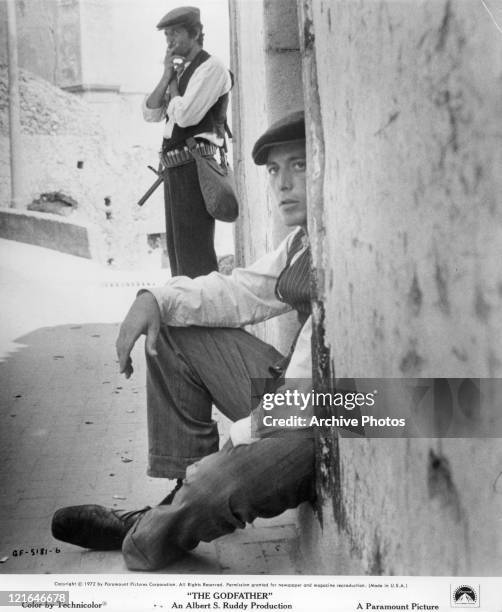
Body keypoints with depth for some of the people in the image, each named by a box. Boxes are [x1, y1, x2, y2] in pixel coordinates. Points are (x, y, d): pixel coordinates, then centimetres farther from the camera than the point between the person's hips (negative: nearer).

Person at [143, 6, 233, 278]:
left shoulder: (211, 68, -8)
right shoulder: (180, 71, 18)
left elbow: (185, 115, -19)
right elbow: (150, 113, 11)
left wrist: (172, 80, -3)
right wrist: (167, 76, 1)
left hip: (195, 165, -9)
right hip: (174, 167, 9)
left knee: (195, 248, -8)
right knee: (176, 245, 15)